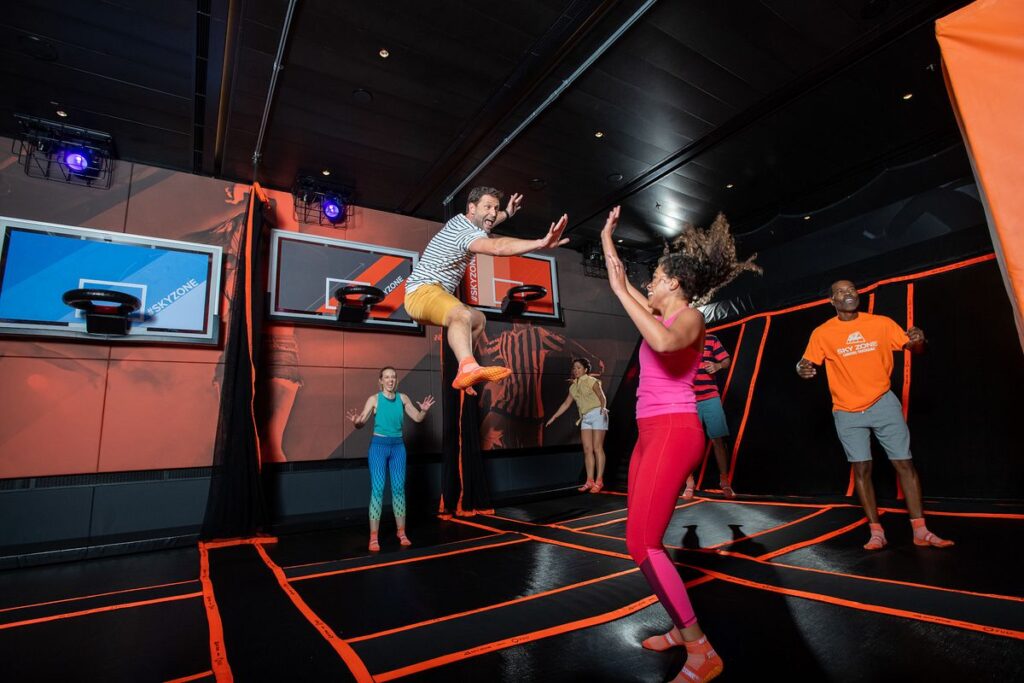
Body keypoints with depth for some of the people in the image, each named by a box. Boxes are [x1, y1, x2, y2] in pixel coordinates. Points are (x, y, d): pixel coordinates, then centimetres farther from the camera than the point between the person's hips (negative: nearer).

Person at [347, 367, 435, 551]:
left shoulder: (403, 398, 3)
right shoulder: (374, 399, -6)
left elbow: (417, 418, 7)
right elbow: (361, 423, -7)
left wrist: (424, 410, -13)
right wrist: (356, 421, -30)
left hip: (398, 446, 3)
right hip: (379, 445, -3)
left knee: (399, 488, 8)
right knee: (377, 489, -4)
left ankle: (401, 532, 19)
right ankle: (374, 537, 3)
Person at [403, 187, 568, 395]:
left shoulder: (460, 221, 12)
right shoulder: (467, 233, -20)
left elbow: (483, 225, 40)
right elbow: (497, 247, -43)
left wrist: (506, 214, 45)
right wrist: (542, 243, -52)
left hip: (436, 293, 11)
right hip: (422, 291, -11)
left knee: (478, 319, 25)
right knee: (462, 315, -40)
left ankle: (464, 376, 24)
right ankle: (469, 368, -65)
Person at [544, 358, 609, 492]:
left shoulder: (591, 381, -3)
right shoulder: (573, 387, 14)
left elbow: (602, 398, -8)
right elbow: (566, 404, 19)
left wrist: (603, 408, -29)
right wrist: (554, 417, 18)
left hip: (597, 415, -6)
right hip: (585, 418, 6)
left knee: (597, 448, -7)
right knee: (587, 449, 1)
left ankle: (599, 481, -5)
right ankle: (590, 481, 4)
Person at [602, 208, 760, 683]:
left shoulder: (690, 317, -9)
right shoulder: (662, 316, 15)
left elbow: (665, 343, -34)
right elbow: (622, 283, 29)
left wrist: (622, 291, -24)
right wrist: (607, 241, 33)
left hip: (674, 432, -9)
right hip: (650, 434, 9)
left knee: (641, 543, -12)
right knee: (643, 541, 11)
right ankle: (682, 629, 25)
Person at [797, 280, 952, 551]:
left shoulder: (882, 323, -1)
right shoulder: (822, 333, -6)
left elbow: (913, 348, 5)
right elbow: (805, 364, -4)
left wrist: (918, 340, -19)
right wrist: (801, 369, -29)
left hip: (883, 404, 1)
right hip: (847, 412, -1)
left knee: (904, 463, 2)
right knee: (861, 469, 1)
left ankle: (920, 531, 14)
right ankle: (876, 533, 11)